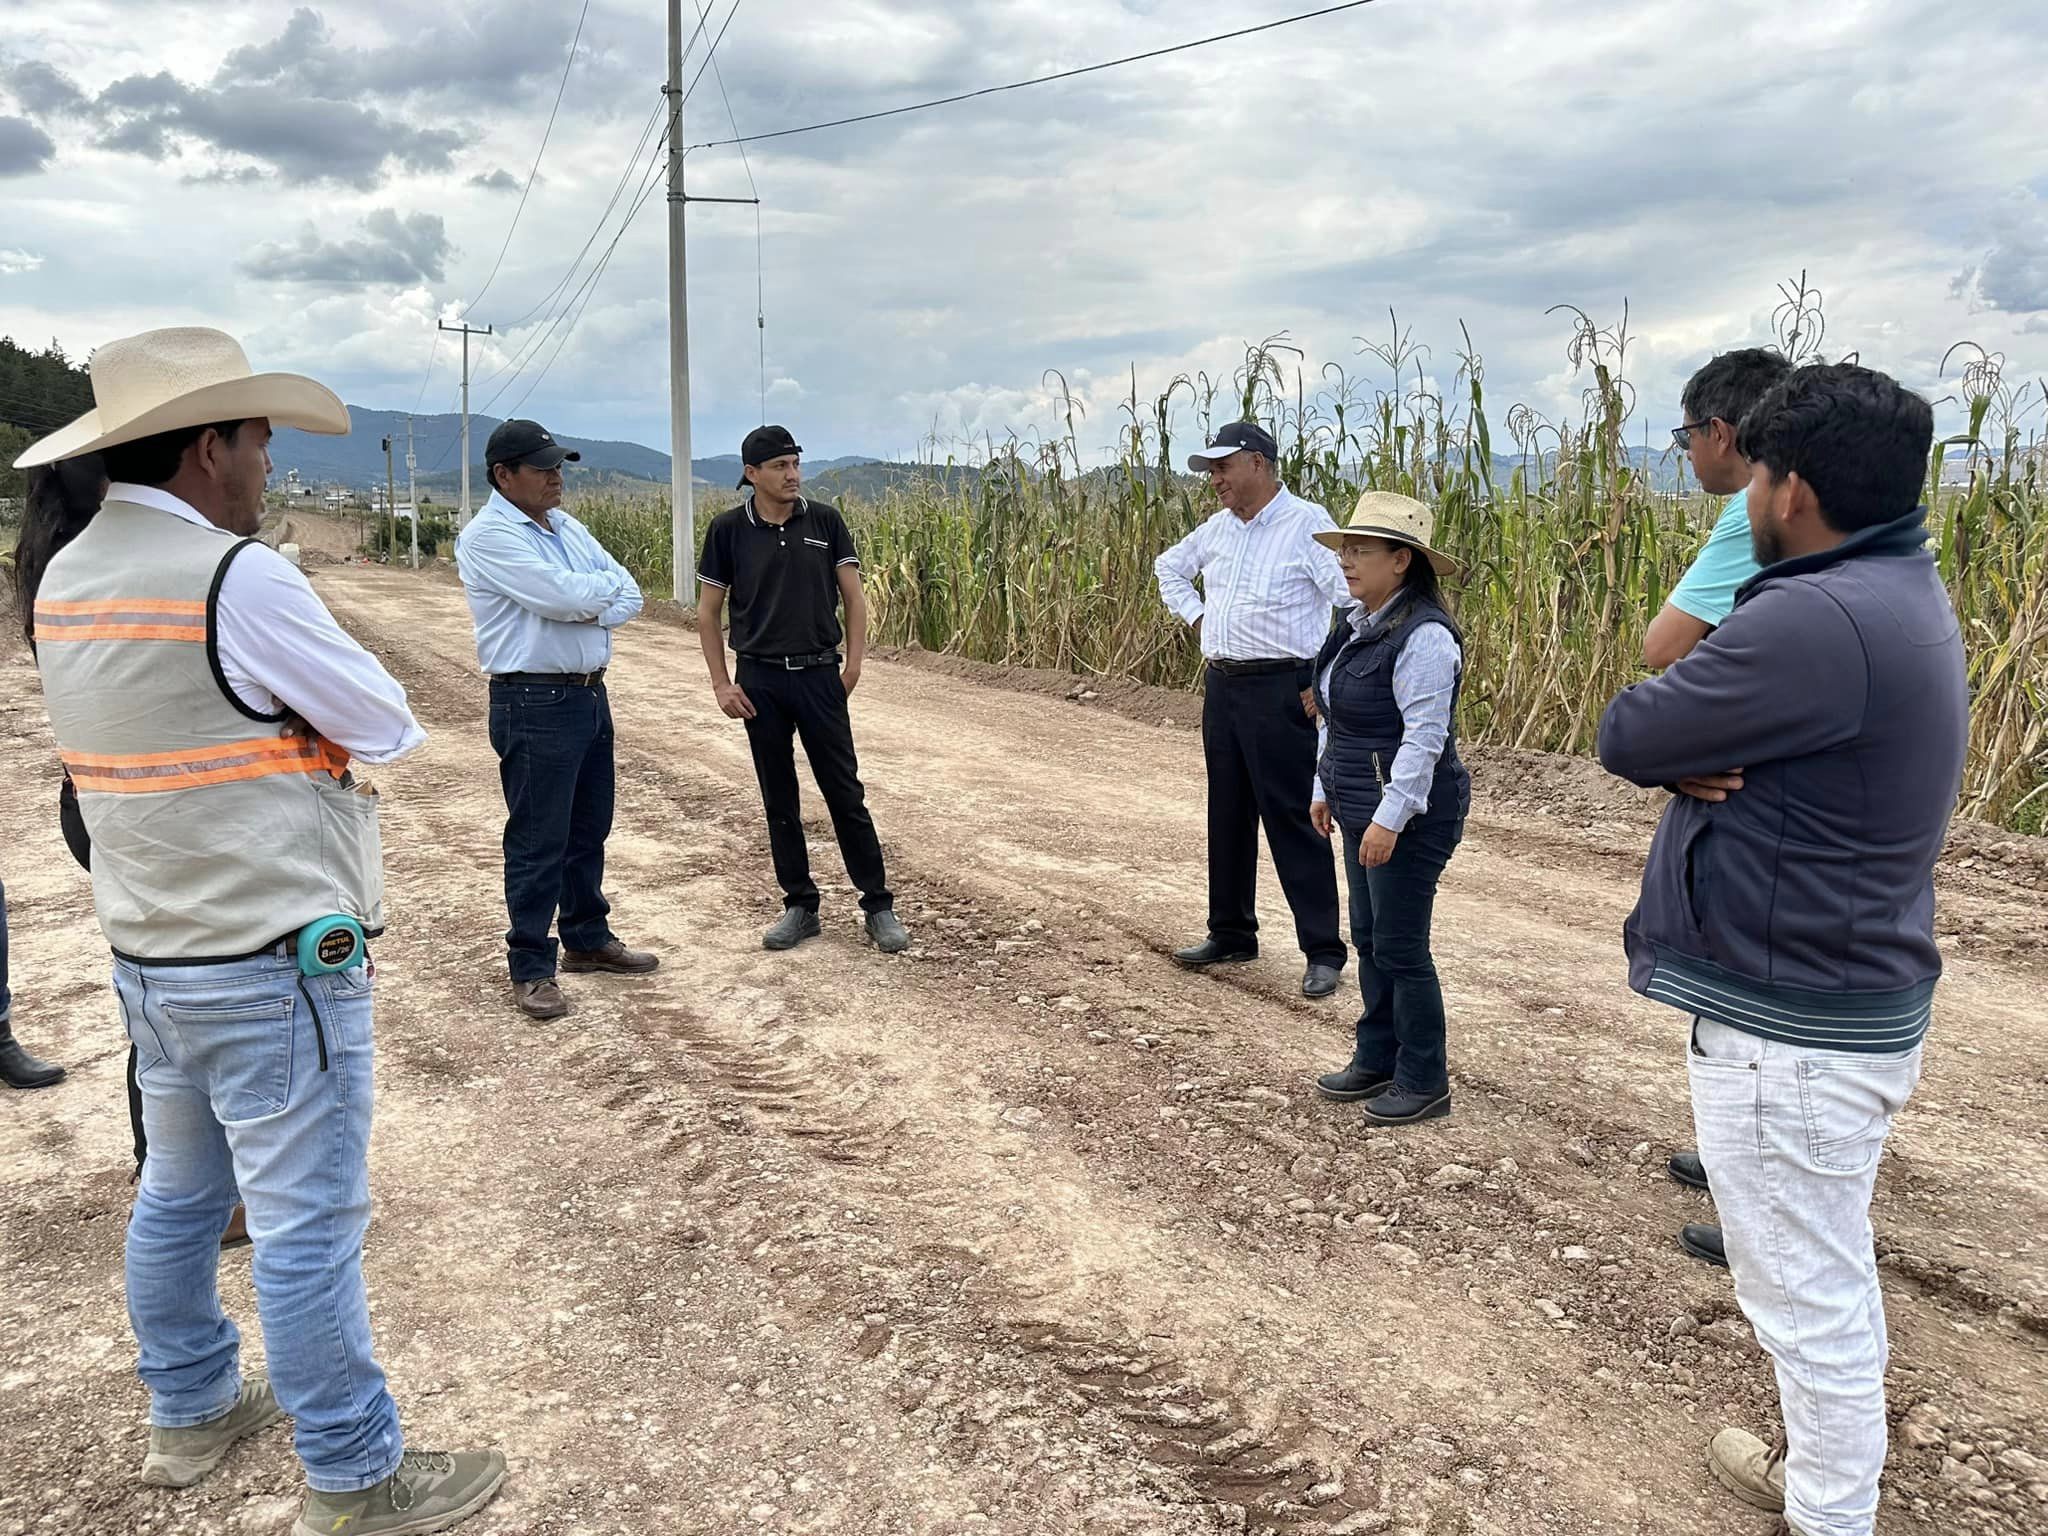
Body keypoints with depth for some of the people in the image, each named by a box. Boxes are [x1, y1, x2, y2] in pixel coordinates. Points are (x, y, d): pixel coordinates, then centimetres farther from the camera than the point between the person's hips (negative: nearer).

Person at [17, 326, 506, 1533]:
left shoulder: (67, 579, 7)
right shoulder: (240, 577, -20)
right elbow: (388, 727, -11)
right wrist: (319, 721, 7)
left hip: (149, 953, 9)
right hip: (271, 960, -9)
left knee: (180, 1193, 21)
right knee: (308, 1222, 1)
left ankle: (191, 1414, 39)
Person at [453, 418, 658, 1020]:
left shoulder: (567, 527, 13)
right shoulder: (487, 536, -12)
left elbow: (628, 596, 6)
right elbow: (563, 596, -24)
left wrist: (585, 605, -14)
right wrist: (605, 585, -3)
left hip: (590, 694, 8)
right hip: (534, 704, -8)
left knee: (589, 830, 17)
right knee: (537, 841, -2)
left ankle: (588, 939, 32)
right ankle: (531, 968, 9)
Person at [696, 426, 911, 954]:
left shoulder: (825, 521, 1)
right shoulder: (728, 530, -1)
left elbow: (854, 597, 4)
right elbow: (708, 613, 4)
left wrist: (853, 665, -6)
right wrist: (722, 684, -1)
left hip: (819, 675, 0)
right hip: (761, 681, 1)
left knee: (846, 794, 2)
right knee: (779, 800, 8)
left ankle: (879, 906, 10)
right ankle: (800, 906, 20)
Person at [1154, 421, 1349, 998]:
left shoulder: (1307, 524, -11)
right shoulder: (1219, 527, 11)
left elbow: (1358, 601, -17)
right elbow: (1169, 566, 31)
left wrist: (1330, 681, -15)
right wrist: (1195, 615, 15)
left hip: (1280, 691, -7)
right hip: (1221, 686, 8)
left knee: (1292, 819, -6)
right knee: (1227, 815, 13)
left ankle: (1323, 952, 3)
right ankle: (1231, 933, 27)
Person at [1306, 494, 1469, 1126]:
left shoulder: (1423, 636, -20)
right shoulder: (1360, 625, 10)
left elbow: (1425, 736, -24)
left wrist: (1390, 817, -25)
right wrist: (1325, 788, 19)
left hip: (1409, 818, -10)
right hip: (1364, 811, 10)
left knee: (1400, 948, -1)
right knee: (1368, 937, 17)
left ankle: (1424, 1083, 13)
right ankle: (1376, 1059, 30)